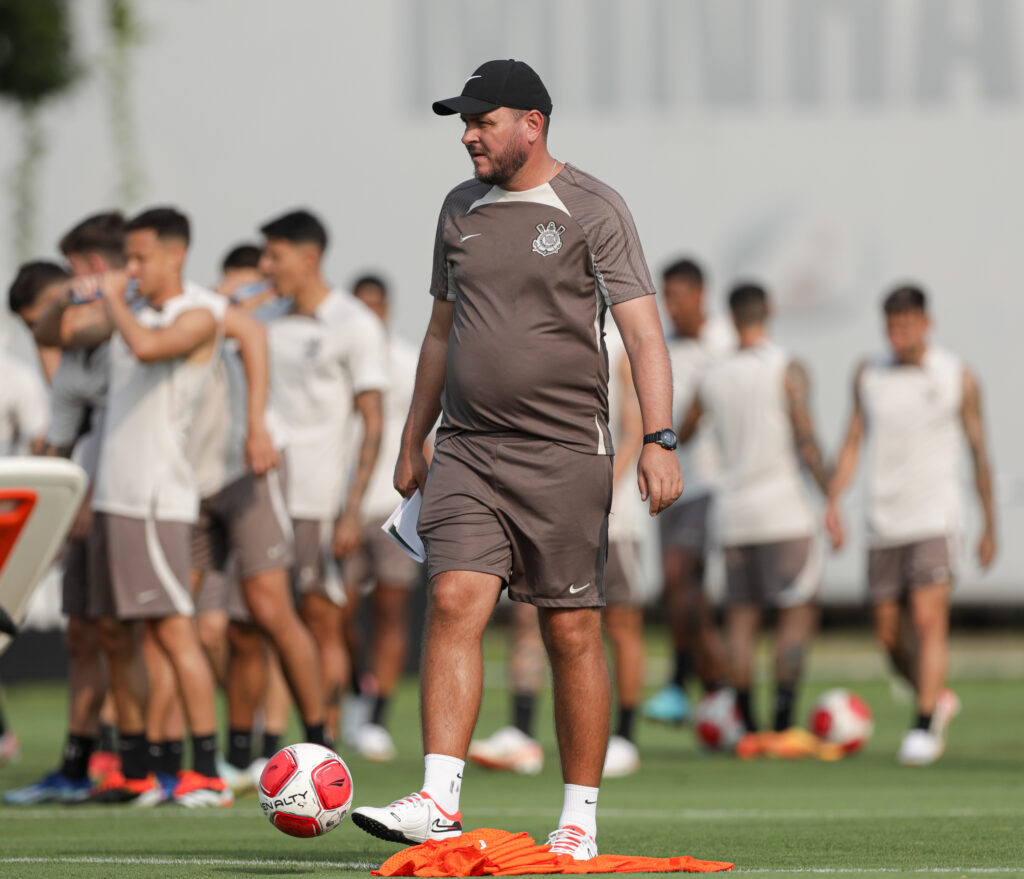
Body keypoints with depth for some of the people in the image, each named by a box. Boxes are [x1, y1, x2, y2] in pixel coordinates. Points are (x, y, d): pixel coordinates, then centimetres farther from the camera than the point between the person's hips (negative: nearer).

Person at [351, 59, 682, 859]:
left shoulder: (592, 210, -4)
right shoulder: (461, 210, 13)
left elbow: (642, 330, -9)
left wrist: (660, 440, -19)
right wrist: (413, 440, 22)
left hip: (565, 453, -4)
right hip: (468, 449, 4)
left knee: (572, 630, 0)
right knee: (453, 602, -12)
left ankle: (581, 818, 8)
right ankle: (439, 800, -18)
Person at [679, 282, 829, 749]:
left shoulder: (712, 378, 8)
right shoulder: (787, 370, -6)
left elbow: (681, 436, 22)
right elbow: (806, 442, -13)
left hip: (733, 513, 4)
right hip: (783, 509, -4)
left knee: (741, 618, 6)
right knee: (798, 614, 1)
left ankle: (749, 729, 2)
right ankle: (783, 722, -9)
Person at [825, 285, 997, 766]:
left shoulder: (958, 378, 1)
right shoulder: (869, 375, 7)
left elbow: (979, 453, 7)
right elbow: (853, 442, 9)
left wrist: (990, 527, 8)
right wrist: (833, 501, -5)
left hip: (935, 517, -3)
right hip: (883, 522, 3)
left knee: (928, 619, -17)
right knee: (889, 633, 5)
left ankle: (924, 727, -15)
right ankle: (937, 700, 29)